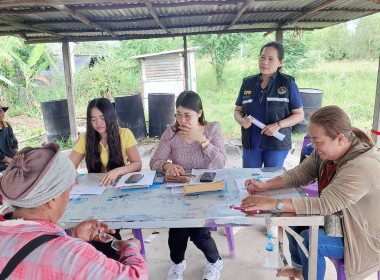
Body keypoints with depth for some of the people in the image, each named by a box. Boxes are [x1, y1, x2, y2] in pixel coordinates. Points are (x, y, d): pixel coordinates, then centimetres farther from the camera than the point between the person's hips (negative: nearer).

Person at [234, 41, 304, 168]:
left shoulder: (288, 84, -2)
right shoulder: (248, 83, 6)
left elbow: (299, 115, -1)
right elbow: (238, 111, 11)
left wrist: (278, 125, -17)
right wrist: (242, 121, -11)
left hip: (276, 143, -2)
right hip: (251, 142, 3)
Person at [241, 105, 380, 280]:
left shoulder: (362, 168, -35)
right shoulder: (326, 152, -9)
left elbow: (324, 204, -39)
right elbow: (299, 175, -3)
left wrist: (272, 203, -41)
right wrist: (265, 185, -18)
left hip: (364, 238, -8)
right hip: (336, 219, 8)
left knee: (308, 239, -25)